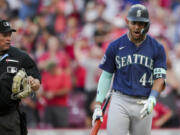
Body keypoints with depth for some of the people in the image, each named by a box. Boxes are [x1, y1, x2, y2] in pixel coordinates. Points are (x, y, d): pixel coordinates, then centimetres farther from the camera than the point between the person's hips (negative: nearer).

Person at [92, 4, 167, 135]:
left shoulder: (157, 48, 2)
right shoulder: (115, 46, 2)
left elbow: (160, 77, -2)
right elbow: (106, 75, 8)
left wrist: (152, 100, -21)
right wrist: (98, 106, 3)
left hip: (144, 104, 1)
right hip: (120, 102, -1)